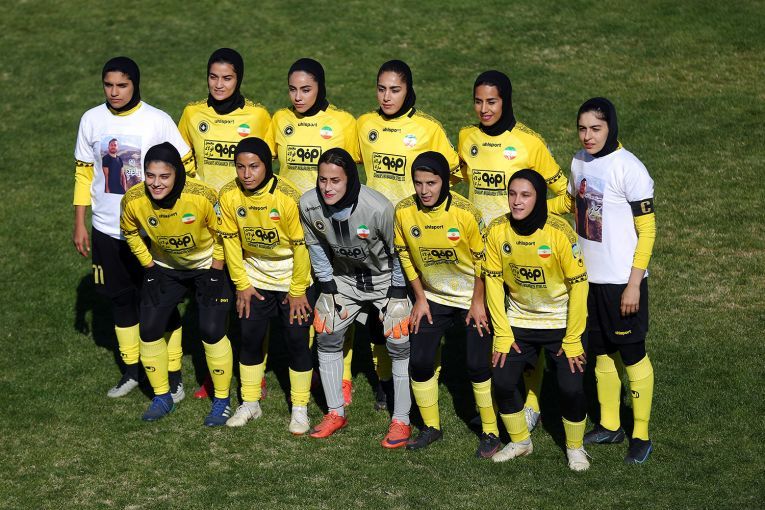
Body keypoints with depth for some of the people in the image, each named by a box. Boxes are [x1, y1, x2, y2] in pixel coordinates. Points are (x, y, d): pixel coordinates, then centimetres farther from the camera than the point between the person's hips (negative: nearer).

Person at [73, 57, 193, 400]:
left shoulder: (157, 121, -10)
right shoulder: (92, 120, 0)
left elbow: (186, 167, -4)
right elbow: (84, 173, 8)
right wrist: (79, 224, 7)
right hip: (107, 230, 3)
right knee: (120, 298, 13)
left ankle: (173, 375, 15)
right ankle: (132, 370, 27)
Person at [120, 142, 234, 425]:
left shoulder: (202, 197, -33)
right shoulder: (134, 200, -24)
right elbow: (130, 232, -1)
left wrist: (215, 274, -11)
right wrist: (149, 269, -1)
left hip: (207, 266, -3)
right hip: (164, 267, 3)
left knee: (212, 331, -11)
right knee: (149, 328, -1)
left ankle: (222, 400, 9)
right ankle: (162, 397, 19)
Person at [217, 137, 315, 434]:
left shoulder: (287, 197, -26)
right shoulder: (229, 195, -14)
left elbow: (301, 245, -19)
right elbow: (230, 241, -3)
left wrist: (297, 291, -13)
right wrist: (242, 284, -2)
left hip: (293, 277, -4)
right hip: (255, 277, 4)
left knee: (297, 340, -1)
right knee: (250, 339, 7)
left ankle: (300, 409, 12)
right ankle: (250, 404, 23)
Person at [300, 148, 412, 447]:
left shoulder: (378, 208, -34)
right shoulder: (309, 205, -21)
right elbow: (317, 248, -3)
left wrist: (396, 297, -14)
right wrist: (331, 292, -3)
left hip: (385, 276, -4)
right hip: (344, 276, 4)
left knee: (399, 343, -11)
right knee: (327, 336, 2)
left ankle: (401, 421, 2)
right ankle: (336, 413, 17)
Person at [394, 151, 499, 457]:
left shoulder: (465, 213, -25)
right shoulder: (404, 211, -14)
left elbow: (482, 258, -14)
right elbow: (405, 255, 1)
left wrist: (478, 302, -10)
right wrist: (420, 299, 2)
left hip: (473, 298, -4)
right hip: (433, 298, 4)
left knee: (478, 365, -6)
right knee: (419, 362, 2)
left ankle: (491, 432, 10)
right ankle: (431, 428, 21)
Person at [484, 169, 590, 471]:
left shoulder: (560, 232, -24)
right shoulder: (497, 230, -14)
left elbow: (578, 284, -17)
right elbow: (493, 281, -4)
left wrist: (572, 339, -14)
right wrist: (502, 333, -6)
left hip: (561, 322, -3)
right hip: (518, 320, 3)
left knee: (571, 387, -10)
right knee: (503, 380, -5)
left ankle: (575, 448, 16)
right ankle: (519, 442, 21)